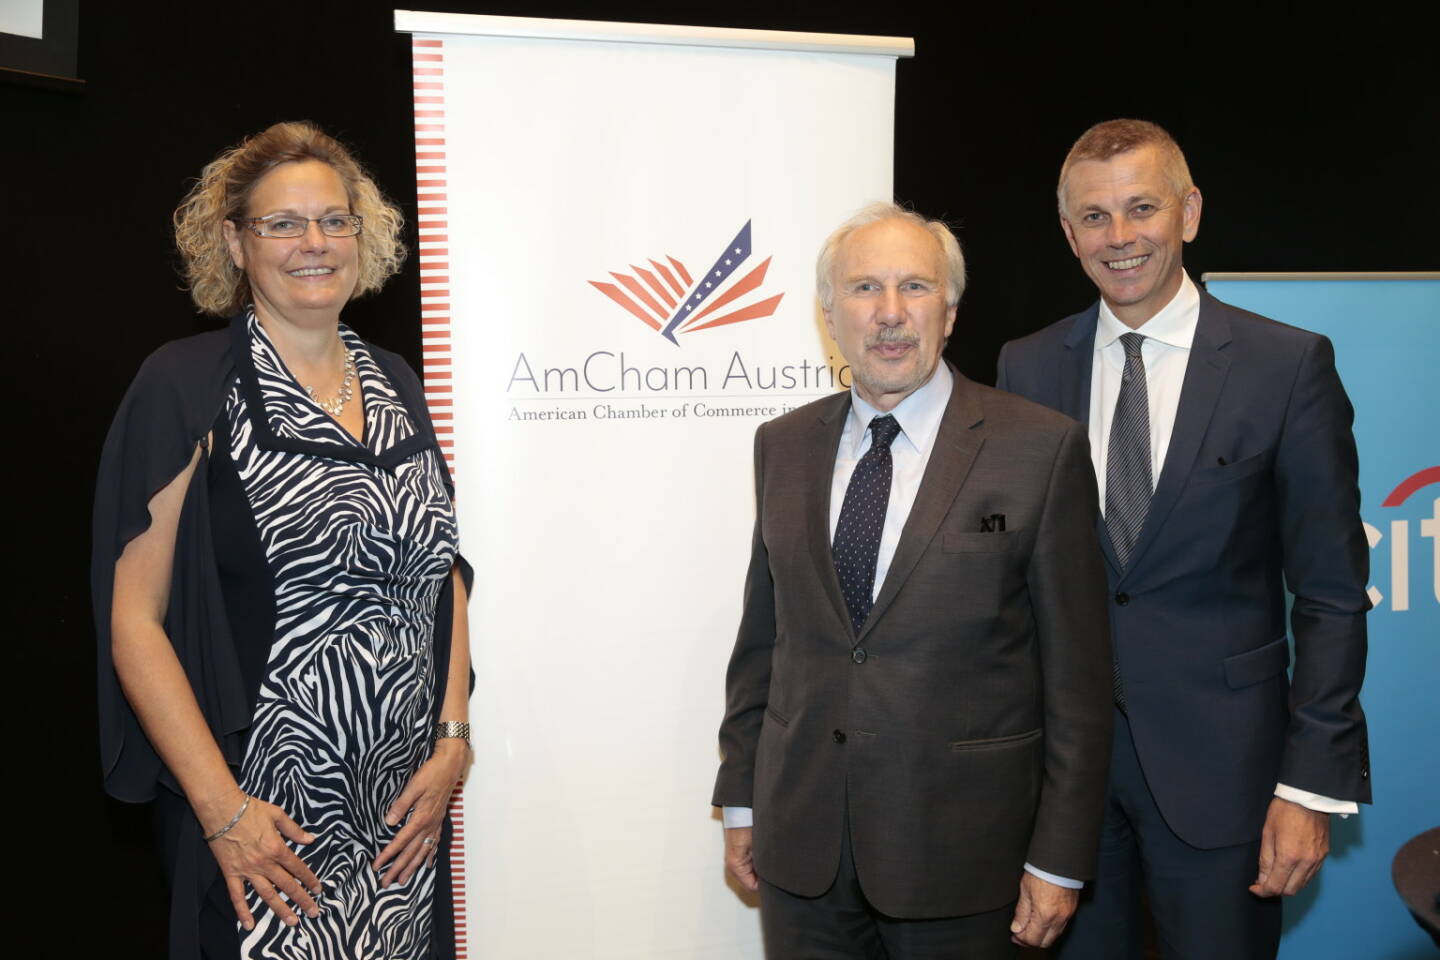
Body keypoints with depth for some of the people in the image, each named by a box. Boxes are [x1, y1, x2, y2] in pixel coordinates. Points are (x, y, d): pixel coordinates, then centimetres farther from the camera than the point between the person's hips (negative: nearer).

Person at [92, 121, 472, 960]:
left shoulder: (397, 386, 10)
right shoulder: (191, 387, -6)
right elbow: (135, 619, -9)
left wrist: (452, 740, 2)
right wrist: (222, 810, -14)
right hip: (265, 817, -4)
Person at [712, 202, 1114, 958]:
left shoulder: (1042, 449, -9)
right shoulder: (784, 445, 4)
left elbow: (1077, 671, -7)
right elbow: (762, 635, 10)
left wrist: (1059, 859, -7)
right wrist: (741, 798, 10)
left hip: (958, 851, -3)